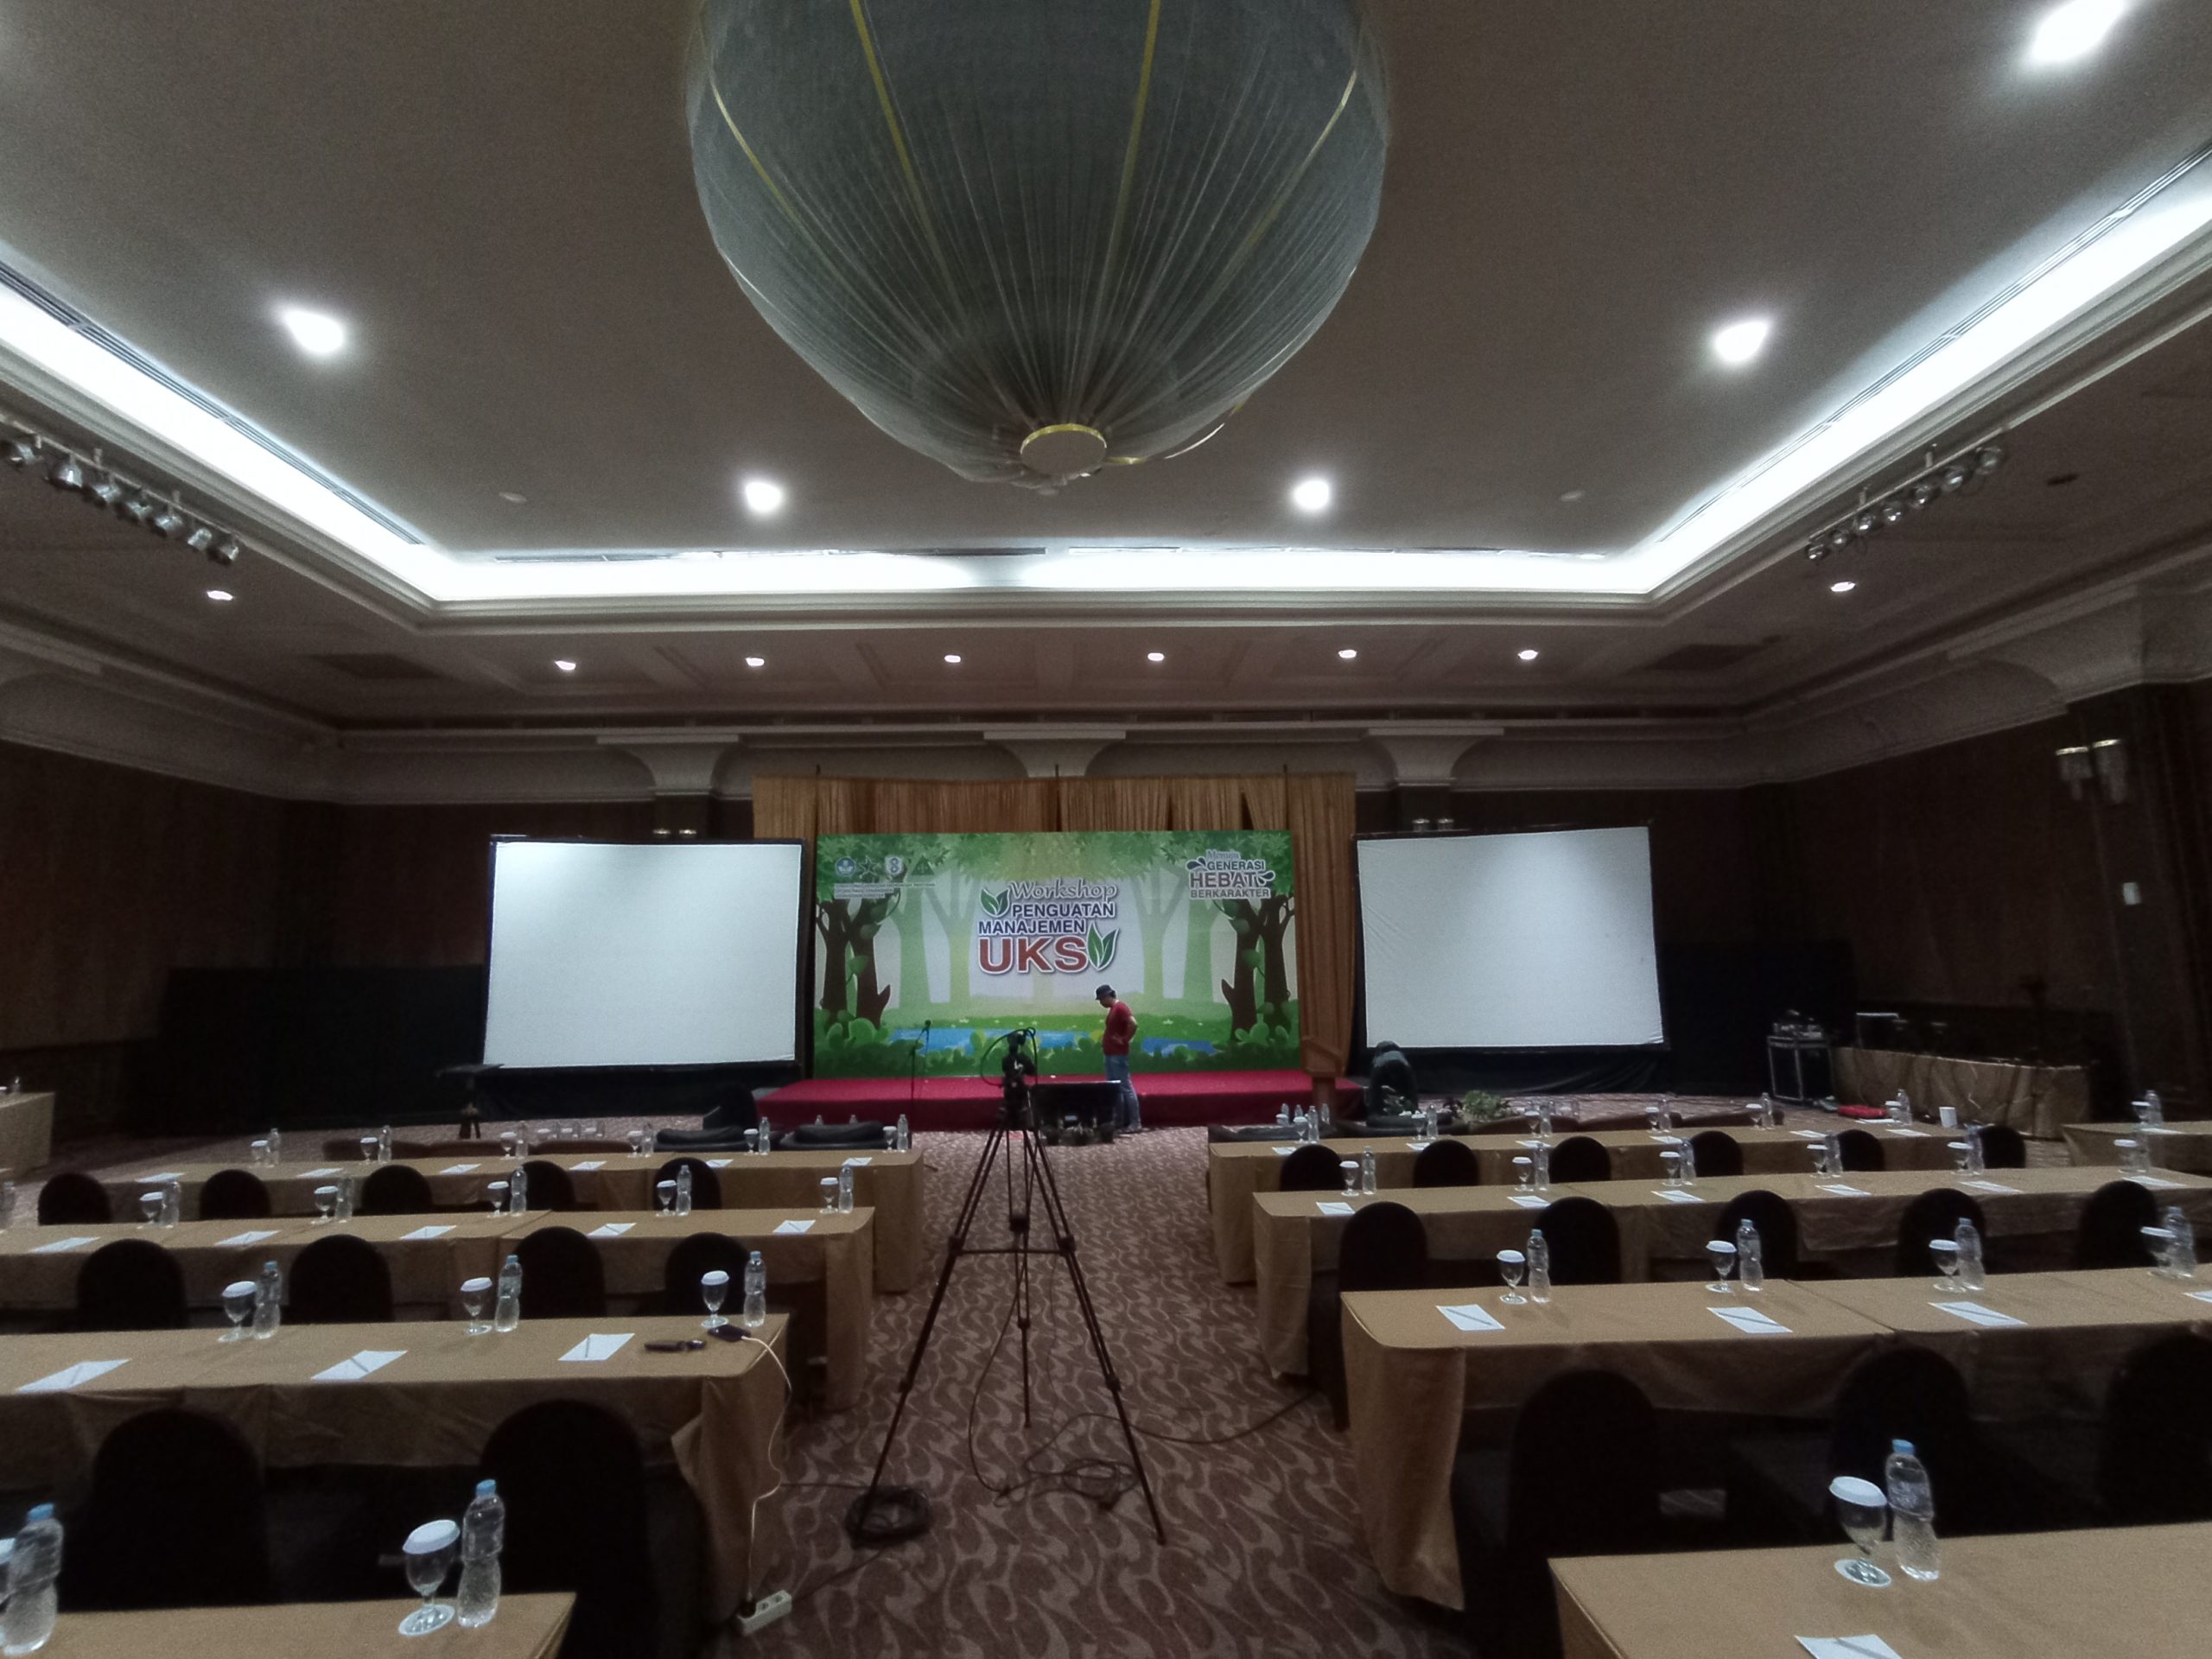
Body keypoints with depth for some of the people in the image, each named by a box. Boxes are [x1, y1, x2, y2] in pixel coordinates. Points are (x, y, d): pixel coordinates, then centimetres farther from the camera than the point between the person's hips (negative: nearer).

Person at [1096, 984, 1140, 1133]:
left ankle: (1136, 1123, -5)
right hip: (1110, 1054, 10)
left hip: (1118, 1055, -10)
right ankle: (1118, 1121, 16)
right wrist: (1104, 1042, 13)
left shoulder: (1120, 1007, -15)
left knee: (1126, 1087, -8)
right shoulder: (1113, 1009, 16)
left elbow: (1133, 1024, -28)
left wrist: (1125, 1040, -18)